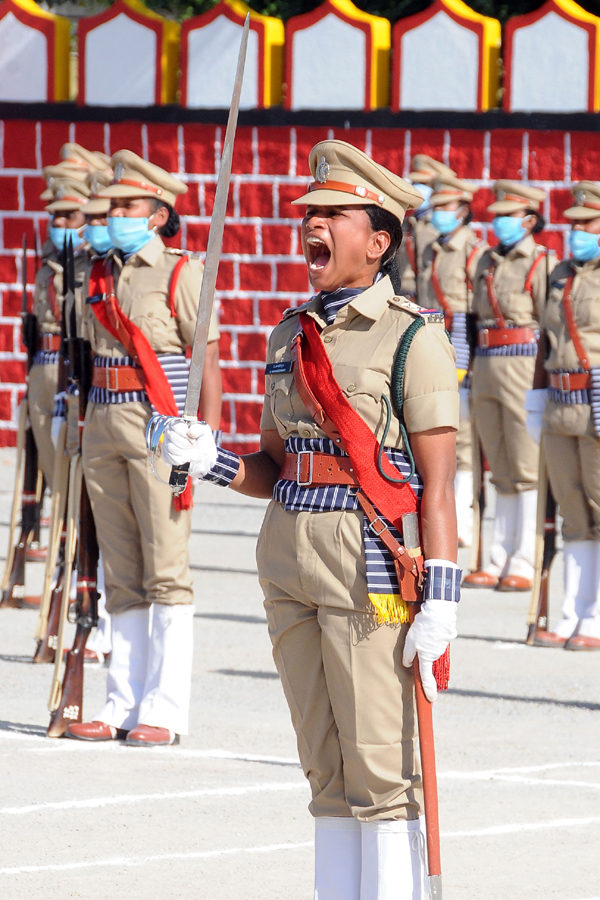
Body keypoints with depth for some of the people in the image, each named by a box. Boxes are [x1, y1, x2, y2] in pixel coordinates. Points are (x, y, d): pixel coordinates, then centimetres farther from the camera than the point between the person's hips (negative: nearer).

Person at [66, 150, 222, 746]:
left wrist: (209, 435, -14)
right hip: (105, 428, 7)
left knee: (165, 572, -6)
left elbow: (209, 359, -6)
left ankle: (164, 710, -6)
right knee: (121, 577, 8)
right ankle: (123, 703, 11)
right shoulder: (102, 275, 16)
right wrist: (80, 426, 17)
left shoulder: (181, 273, -3)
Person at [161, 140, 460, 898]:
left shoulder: (413, 337, -7)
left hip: (373, 571, -7)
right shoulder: (292, 334, 13)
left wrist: (439, 600, -16)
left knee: (381, 770, -4)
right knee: (326, 771, 11)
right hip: (292, 565, 7)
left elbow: (437, 483, -11)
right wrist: (212, 463, -2)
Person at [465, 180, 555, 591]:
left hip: (523, 365, -7)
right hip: (485, 368, 7)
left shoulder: (543, 264, -5)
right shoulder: (487, 263, 15)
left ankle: (526, 565, -5)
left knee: (527, 471, -5)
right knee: (503, 472, 10)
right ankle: (499, 561, 12)